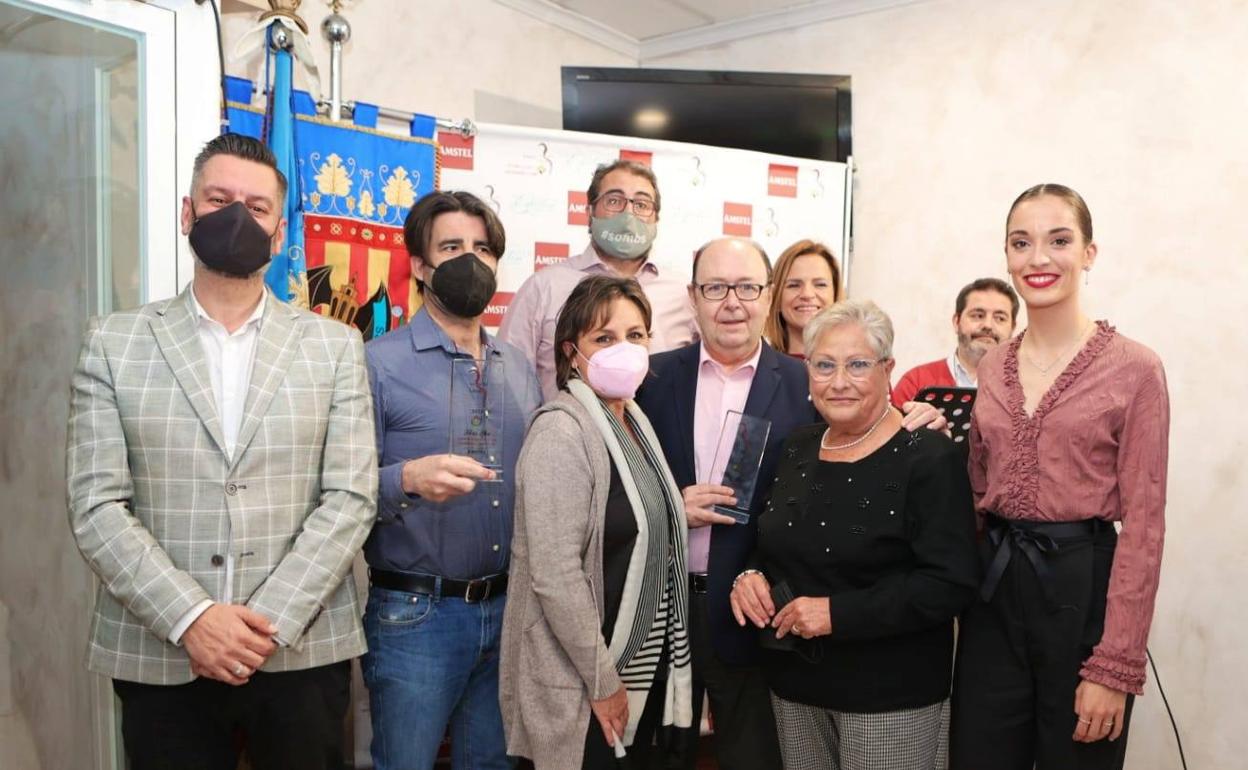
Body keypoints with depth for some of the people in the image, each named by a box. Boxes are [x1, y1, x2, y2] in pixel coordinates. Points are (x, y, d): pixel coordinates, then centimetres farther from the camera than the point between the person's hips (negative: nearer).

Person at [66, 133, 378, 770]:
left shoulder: (334, 346, 3)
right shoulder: (114, 343, 4)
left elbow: (350, 498, -4)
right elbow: (97, 507, -3)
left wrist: (268, 620, -13)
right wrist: (192, 618, -14)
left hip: (303, 652, 0)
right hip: (158, 657, 0)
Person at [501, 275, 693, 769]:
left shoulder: (633, 421, 6)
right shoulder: (562, 432, -20)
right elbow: (556, 576, -23)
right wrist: (603, 681, -18)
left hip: (646, 667, 8)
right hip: (584, 683, -8)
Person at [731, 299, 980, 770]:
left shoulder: (929, 457, -14)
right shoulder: (797, 448, 5)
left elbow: (951, 584, -19)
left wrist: (839, 613, -24)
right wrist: (752, 576, -6)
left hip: (889, 693, -5)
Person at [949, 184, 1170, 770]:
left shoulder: (1133, 368, -8)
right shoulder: (991, 368, 7)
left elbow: (1142, 523, -11)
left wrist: (1115, 664, -14)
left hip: (1083, 587, -4)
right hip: (993, 587, 5)